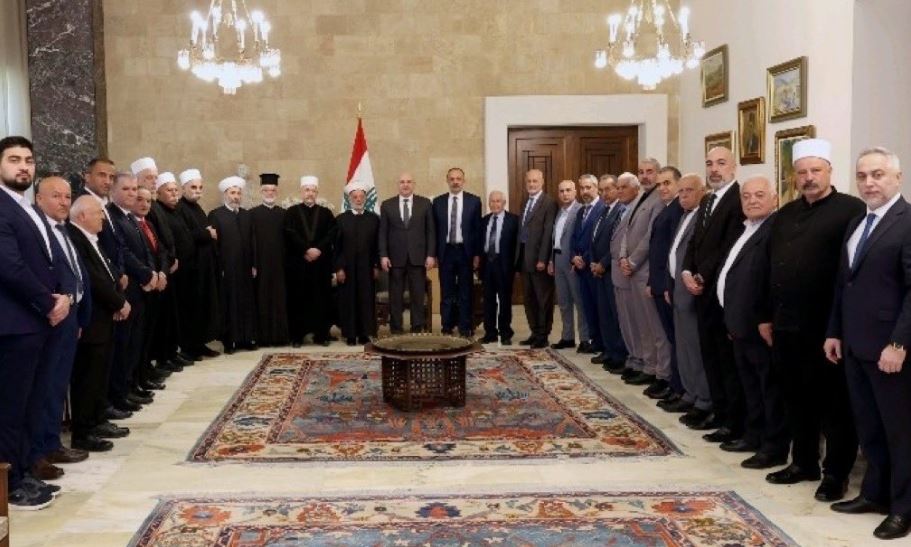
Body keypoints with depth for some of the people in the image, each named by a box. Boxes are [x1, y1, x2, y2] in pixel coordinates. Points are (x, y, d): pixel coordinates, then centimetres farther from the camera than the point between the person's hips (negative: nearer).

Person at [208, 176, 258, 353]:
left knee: (247, 303, 8)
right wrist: (218, 267, -12)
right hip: (226, 268, -4)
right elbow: (212, 243, -7)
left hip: (245, 267, 5)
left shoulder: (247, 215, 12)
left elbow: (252, 241, 10)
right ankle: (229, 341, 6)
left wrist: (254, 264, 5)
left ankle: (247, 338, 15)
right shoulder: (215, 215, -3)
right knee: (228, 304, 1)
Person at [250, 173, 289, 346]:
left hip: (279, 264, 2)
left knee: (280, 300, 3)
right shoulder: (253, 213, 3)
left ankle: (280, 335, 8)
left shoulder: (283, 214, 9)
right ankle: (263, 336, 6)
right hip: (261, 264, -2)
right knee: (262, 299, 1)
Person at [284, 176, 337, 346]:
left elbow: (332, 234, 0)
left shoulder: (326, 213, 12)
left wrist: (318, 249, -12)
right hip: (298, 262, -1)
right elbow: (290, 235, -5)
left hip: (321, 262, 1)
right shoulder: (292, 212, 7)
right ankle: (297, 336, 4)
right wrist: (306, 250, -14)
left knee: (321, 299, 2)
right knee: (298, 299, -1)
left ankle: (321, 335, 7)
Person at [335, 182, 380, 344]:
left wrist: (377, 266, -1)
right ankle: (350, 334, 9)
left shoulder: (374, 218, 6)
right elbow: (337, 247, 0)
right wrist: (338, 268, -7)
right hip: (347, 268, -1)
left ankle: (364, 334, 11)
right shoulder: (341, 219, 2)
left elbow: (377, 244, 5)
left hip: (367, 268, 1)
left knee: (367, 300, 3)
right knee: (348, 301, 2)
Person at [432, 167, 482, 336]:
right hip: (445, 251, 1)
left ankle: (465, 328, 10)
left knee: (465, 292, 4)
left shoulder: (474, 201, 2)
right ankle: (447, 327, 12)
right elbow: (434, 229, 6)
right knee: (446, 292, 5)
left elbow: (478, 229, 1)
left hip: (465, 251, -1)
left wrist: (477, 254, -4)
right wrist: (434, 253, 0)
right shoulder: (438, 202, 6)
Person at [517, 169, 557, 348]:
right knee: (528, 298, 13)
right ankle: (535, 333, 22)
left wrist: (542, 259, -19)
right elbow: (522, 230, 14)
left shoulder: (549, 203, -9)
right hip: (524, 257, 8)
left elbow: (548, 233, -15)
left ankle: (543, 336, 9)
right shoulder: (526, 202, 16)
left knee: (543, 299, 1)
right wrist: (519, 256, 7)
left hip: (539, 258, -8)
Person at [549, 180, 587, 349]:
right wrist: (551, 260, 13)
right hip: (558, 260, 8)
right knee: (563, 302, 13)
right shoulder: (559, 212, 15)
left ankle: (585, 338, 4)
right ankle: (567, 337, 21)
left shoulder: (580, 210, -11)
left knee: (579, 300, -2)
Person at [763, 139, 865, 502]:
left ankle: (836, 473, 16)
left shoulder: (850, 210, -7)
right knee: (796, 399, 15)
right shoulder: (786, 215, 15)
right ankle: (803, 462, 29)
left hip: (826, 326, -6)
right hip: (787, 324, 7)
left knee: (833, 402, 5)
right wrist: (768, 317, 14)